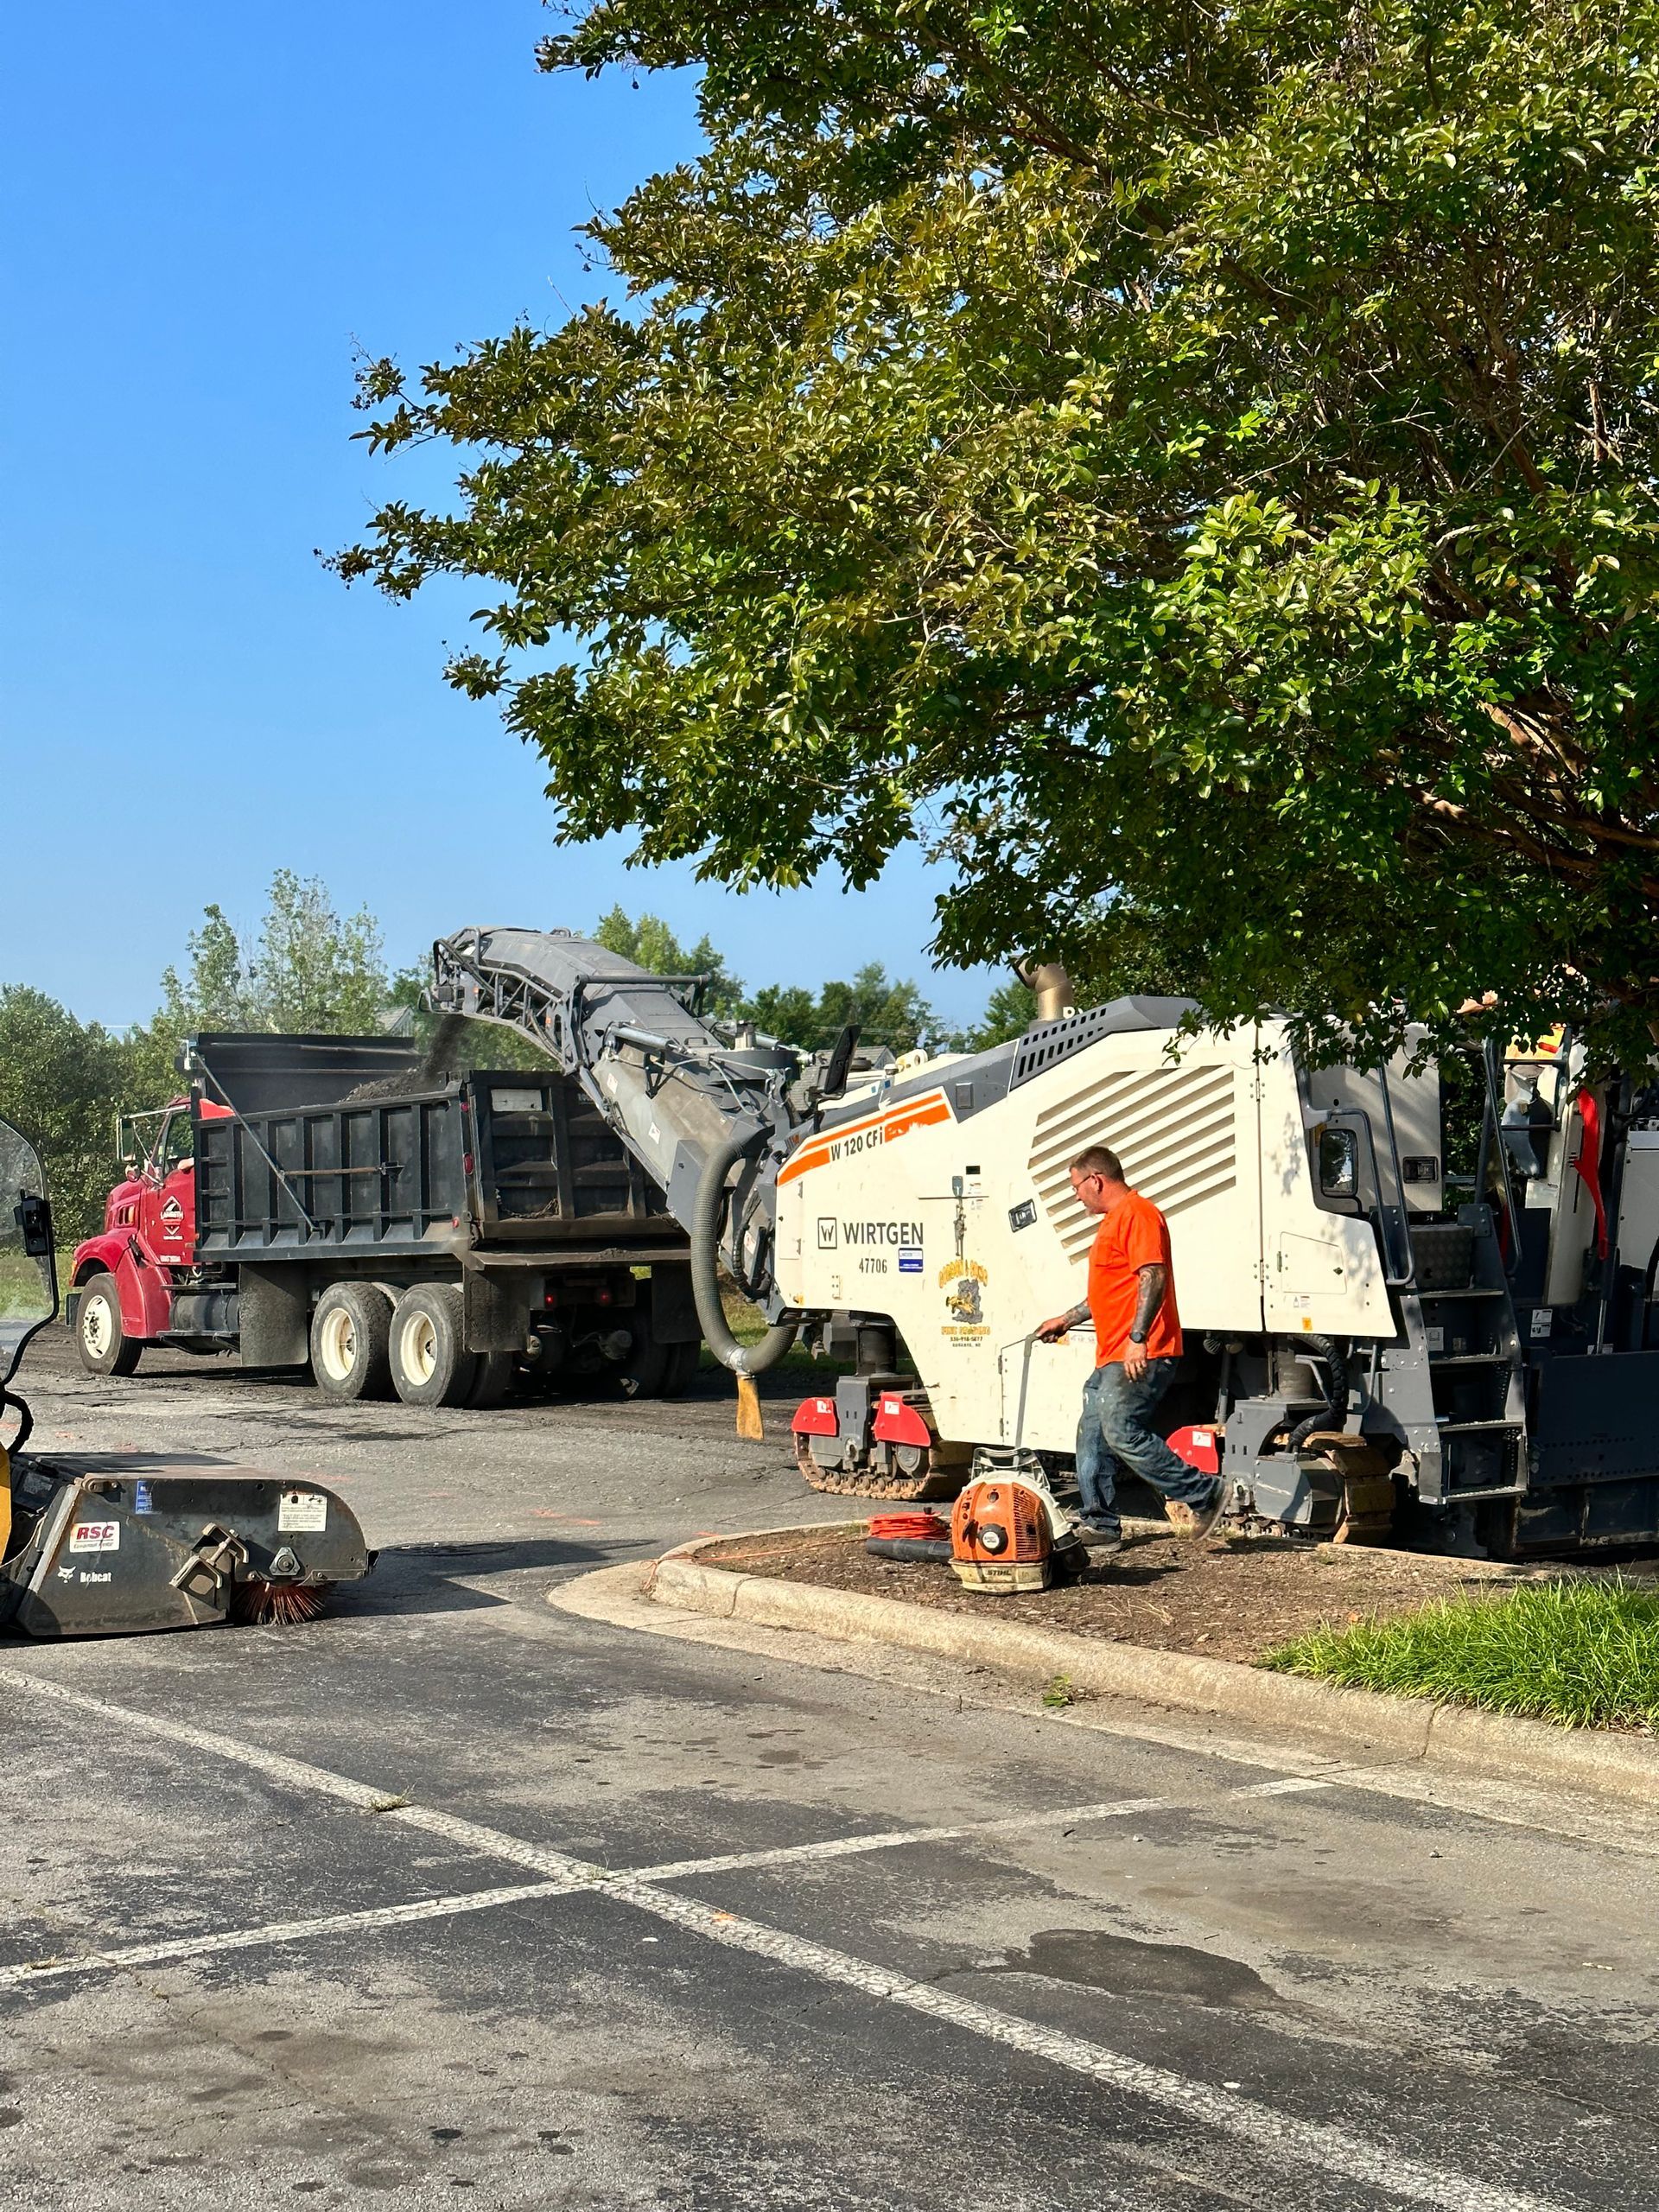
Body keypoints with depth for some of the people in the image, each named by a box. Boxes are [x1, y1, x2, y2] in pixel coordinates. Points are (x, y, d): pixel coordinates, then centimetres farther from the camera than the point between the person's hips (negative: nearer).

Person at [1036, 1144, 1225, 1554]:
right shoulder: (1114, 1221, 24)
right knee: (1092, 1436, 8)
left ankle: (1202, 1493, -7)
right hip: (1113, 1358, 11)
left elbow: (1153, 1277, -21)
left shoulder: (1137, 1214, -10)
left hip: (1140, 1356, -11)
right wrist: (1067, 1320, 36)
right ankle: (1100, 1526, 12)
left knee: (1122, 1431, -17)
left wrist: (1138, 1338, -28)